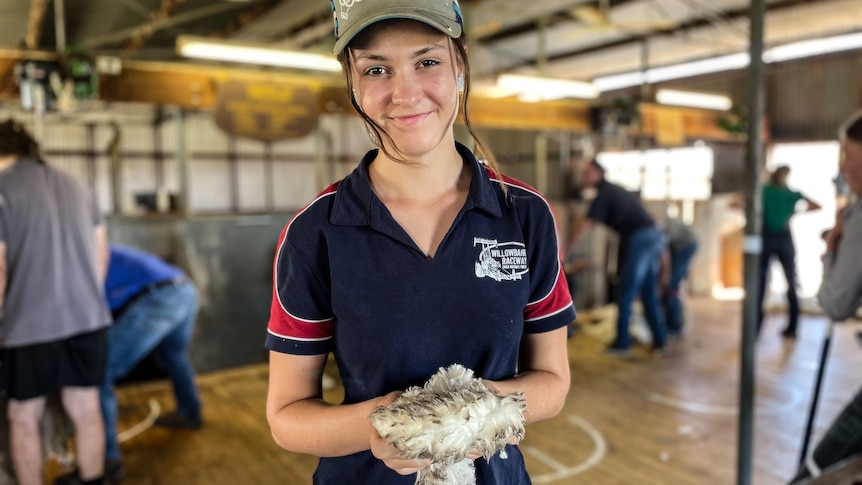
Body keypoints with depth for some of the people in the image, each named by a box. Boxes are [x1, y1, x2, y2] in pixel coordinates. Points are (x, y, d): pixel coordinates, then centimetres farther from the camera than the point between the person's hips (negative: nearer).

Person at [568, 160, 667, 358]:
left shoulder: (603, 194, -5)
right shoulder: (615, 190, 22)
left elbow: (584, 226, -10)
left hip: (640, 240, -9)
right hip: (655, 235, 9)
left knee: (626, 295, -1)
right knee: (650, 295, 13)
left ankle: (622, 345, 5)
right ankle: (659, 342, 16)